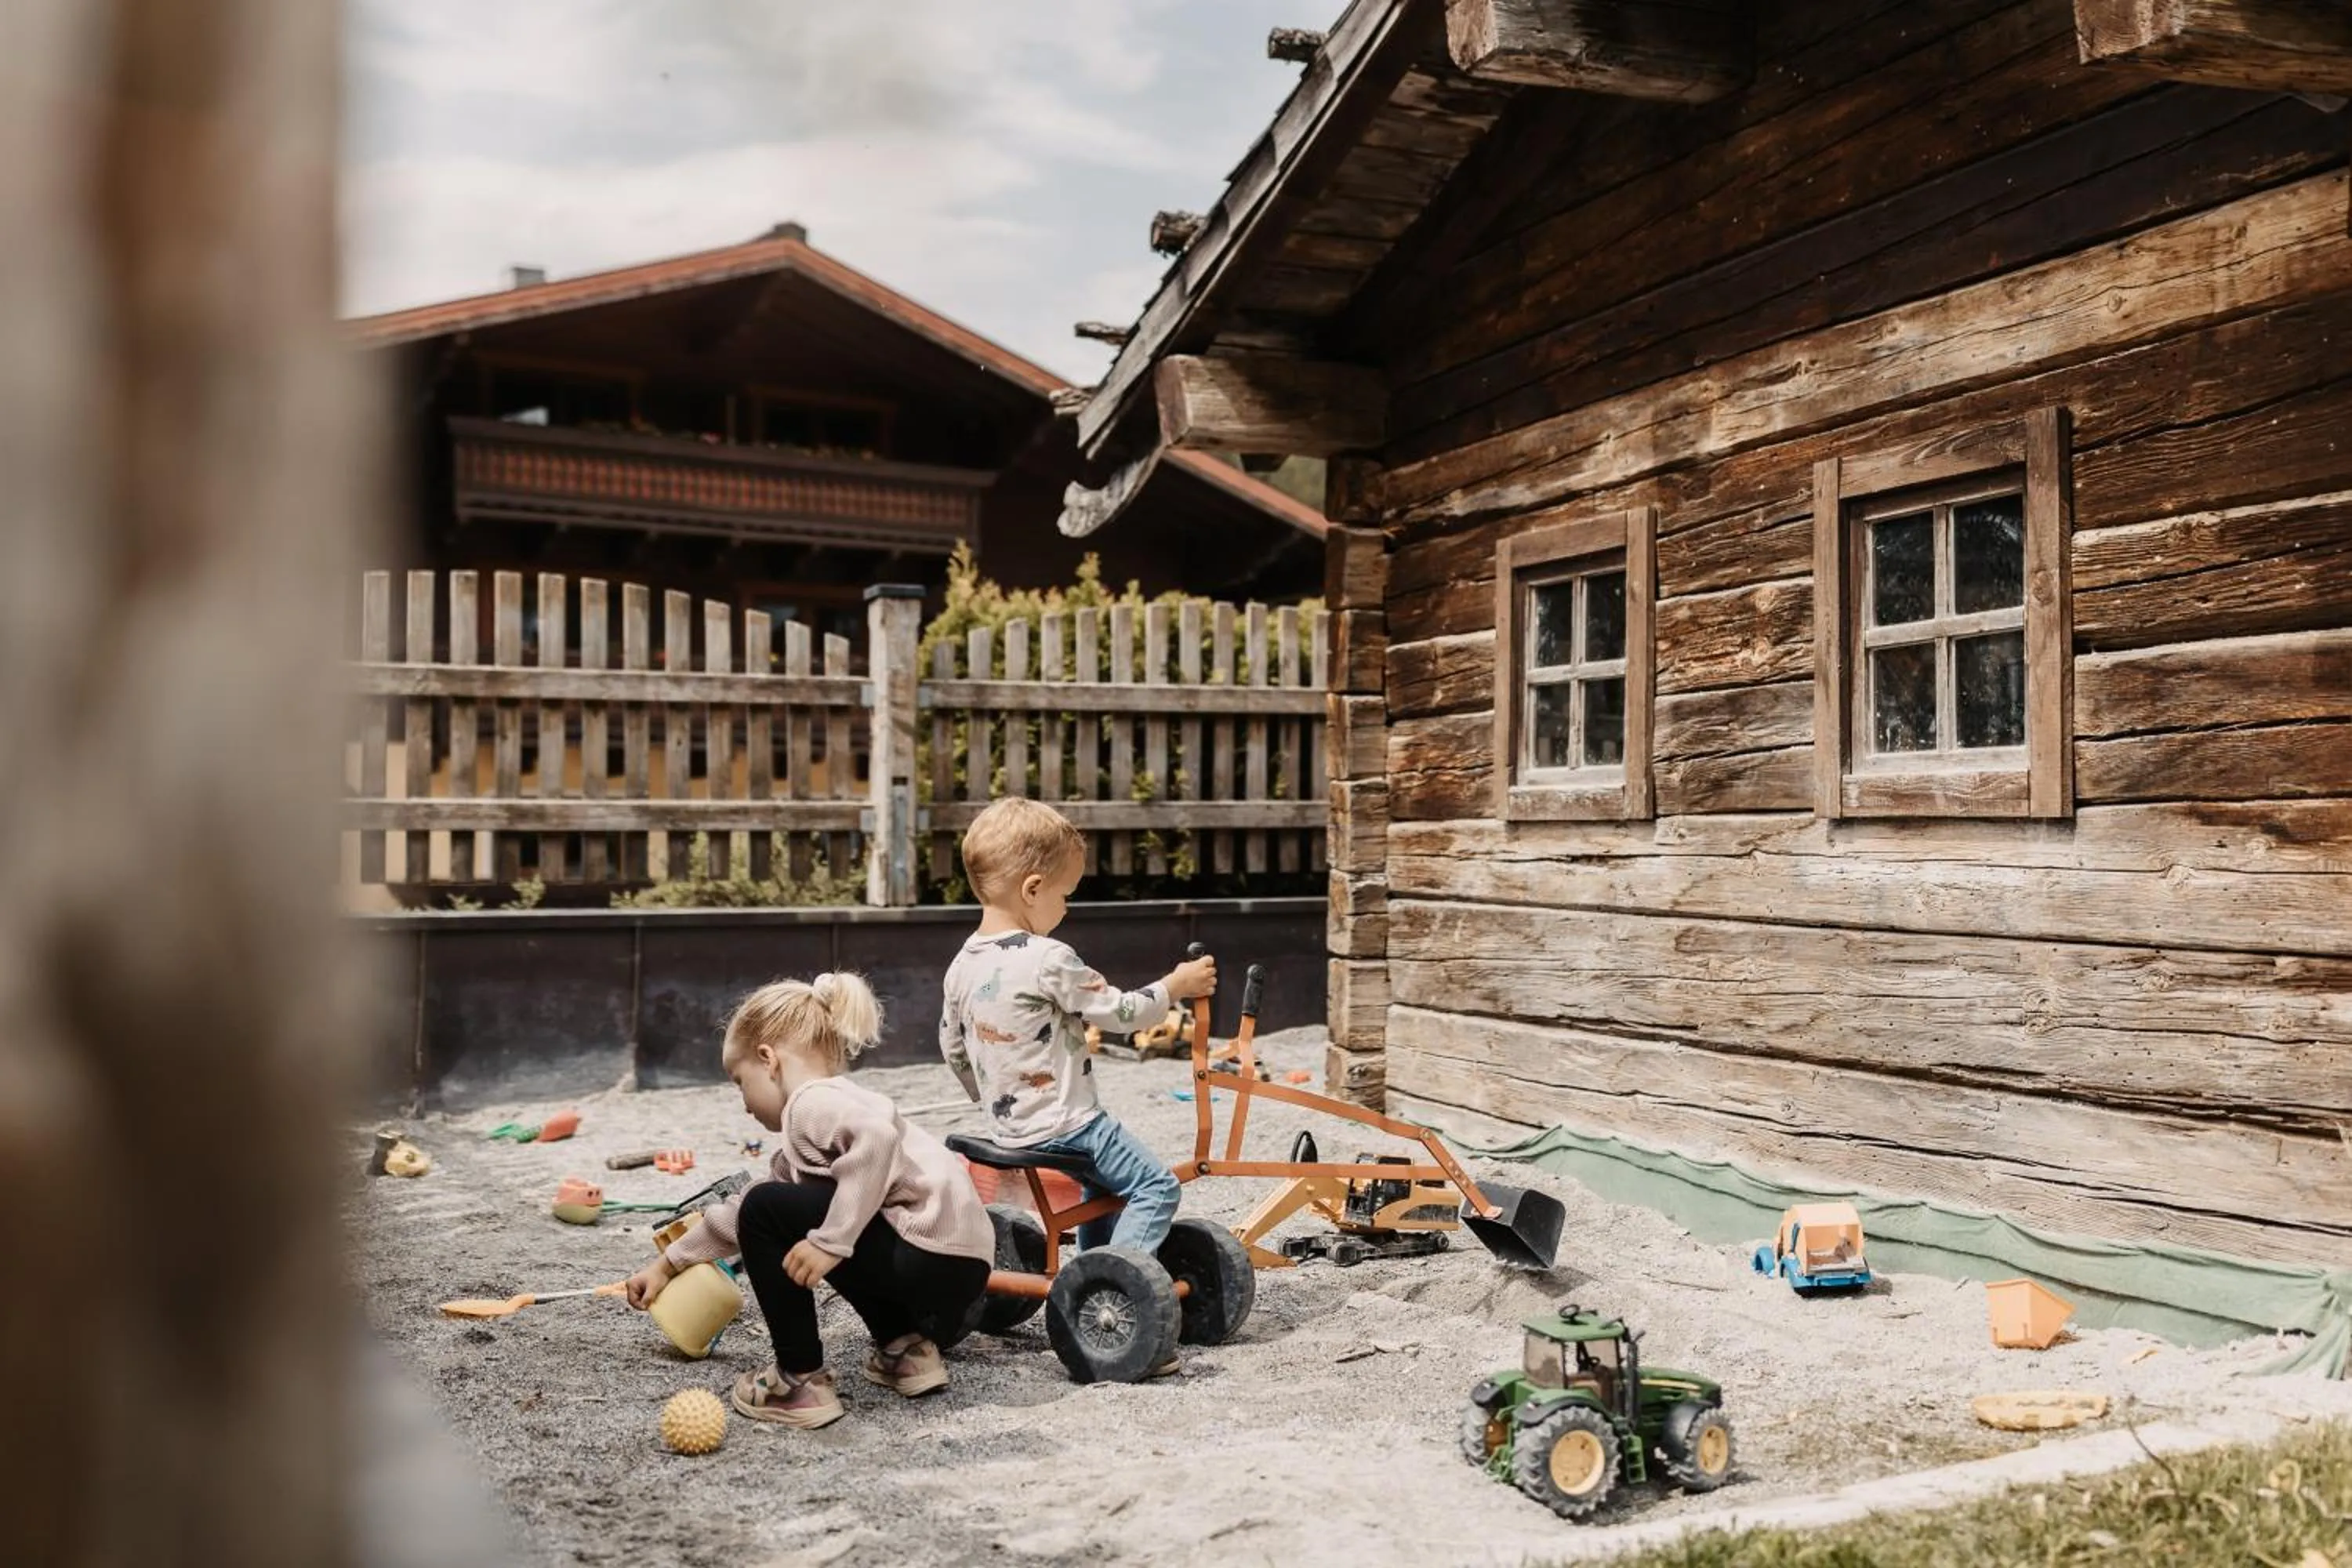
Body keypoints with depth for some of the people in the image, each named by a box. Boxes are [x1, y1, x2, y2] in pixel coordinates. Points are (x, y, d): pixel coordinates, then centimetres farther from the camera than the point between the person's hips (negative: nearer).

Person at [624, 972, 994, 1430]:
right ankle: (904, 1349, 22)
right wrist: (668, 1263, 40)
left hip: (934, 1258, -11)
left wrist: (829, 1241, -26)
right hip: (954, 1270, 11)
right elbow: (741, 1209, 32)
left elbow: (878, 1136, -29)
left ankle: (801, 1381, 2)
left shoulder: (813, 1102, -7)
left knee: (768, 1213, -5)